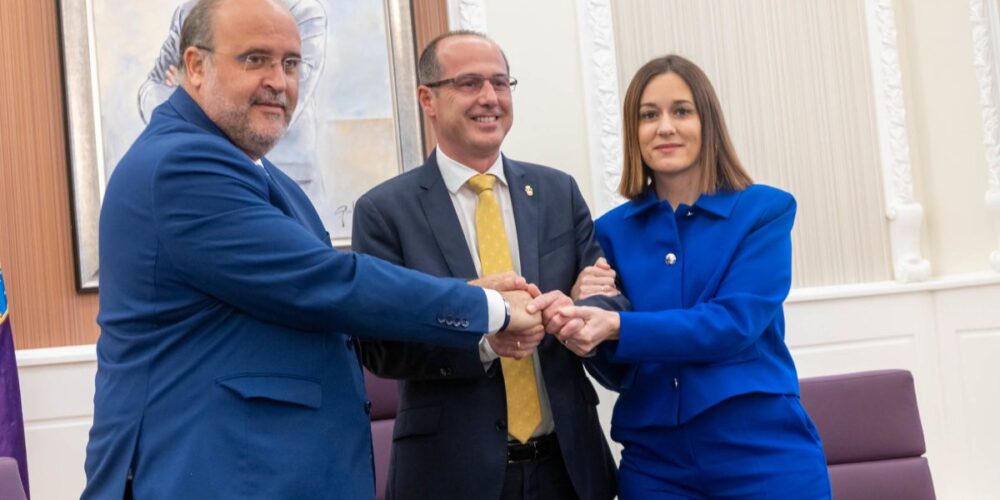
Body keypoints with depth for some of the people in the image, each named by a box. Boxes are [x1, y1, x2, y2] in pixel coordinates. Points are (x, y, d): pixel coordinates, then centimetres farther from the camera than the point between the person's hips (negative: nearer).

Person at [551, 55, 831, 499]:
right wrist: (588, 313, -18)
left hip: (765, 456, -2)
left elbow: (735, 322, -16)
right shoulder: (612, 231, 4)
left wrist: (617, 328, -24)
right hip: (654, 464, 2)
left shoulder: (766, 210, -2)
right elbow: (619, 371, 4)